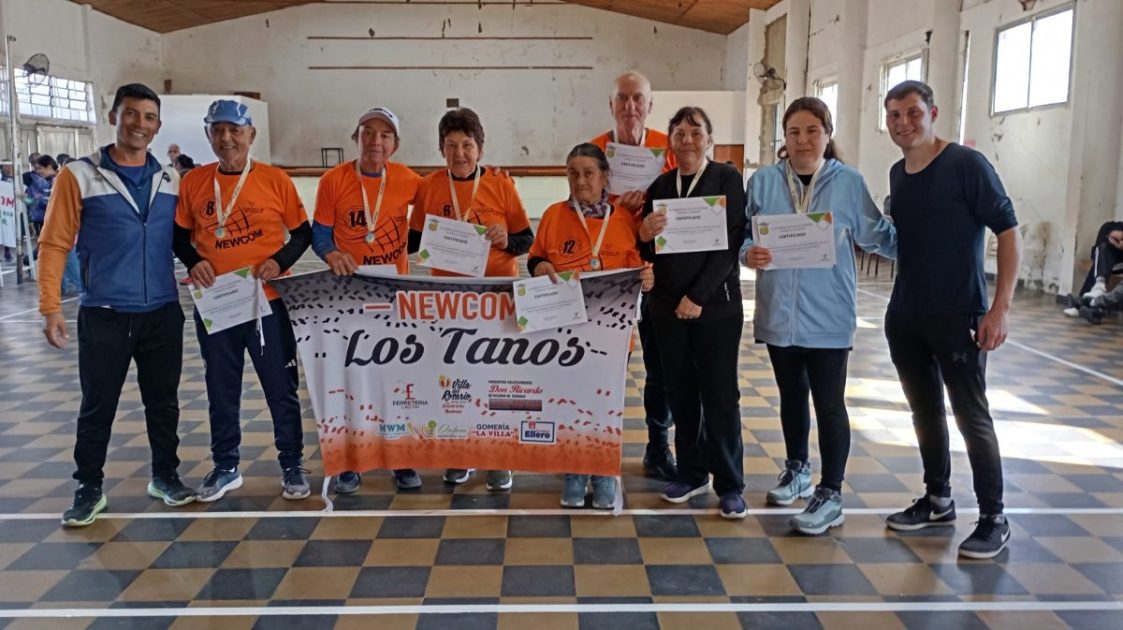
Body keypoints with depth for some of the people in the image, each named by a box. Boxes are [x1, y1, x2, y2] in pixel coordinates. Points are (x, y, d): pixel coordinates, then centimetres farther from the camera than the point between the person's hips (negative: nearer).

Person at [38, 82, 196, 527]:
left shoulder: (171, 181, 7)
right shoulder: (78, 177, -3)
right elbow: (54, 245, -4)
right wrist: (51, 308, -10)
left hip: (164, 313, 3)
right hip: (104, 315, -3)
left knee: (163, 401, 12)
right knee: (97, 406, 6)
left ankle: (165, 476, 28)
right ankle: (89, 489, 21)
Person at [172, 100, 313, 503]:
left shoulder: (275, 179, -3)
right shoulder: (194, 182, 3)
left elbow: (303, 233, 3)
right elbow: (180, 236, 12)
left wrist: (280, 262, -13)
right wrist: (193, 262, -7)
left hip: (267, 302, -2)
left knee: (281, 388, 6)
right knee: (221, 391, 13)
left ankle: (292, 466, 20)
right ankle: (225, 468, 27)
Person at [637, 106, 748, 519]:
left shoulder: (727, 179, -3)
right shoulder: (659, 185, 8)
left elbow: (731, 243, -11)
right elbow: (649, 254, 10)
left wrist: (697, 296, -17)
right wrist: (645, 236, -14)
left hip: (715, 303, -4)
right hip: (668, 304, 4)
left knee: (720, 396, 0)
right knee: (680, 393, 10)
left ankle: (730, 485, 12)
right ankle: (691, 474, 24)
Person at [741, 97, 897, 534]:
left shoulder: (849, 182, -3)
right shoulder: (763, 181, 0)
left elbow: (878, 236, 0)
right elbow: (743, 235, 1)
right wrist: (749, 254, -19)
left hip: (828, 315, -3)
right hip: (779, 312, 3)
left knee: (829, 403, 0)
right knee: (791, 395, 19)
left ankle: (830, 495, 11)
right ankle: (797, 469, 38)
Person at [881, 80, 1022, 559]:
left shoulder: (966, 165, -10)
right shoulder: (897, 174, 9)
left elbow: (1009, 232, -12)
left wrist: (1000, 308, -17)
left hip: (958, 316, -6)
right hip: (904, 316, 6)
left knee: (971, 416, 0)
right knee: (925, 410, 14)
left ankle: (993, 519, 13)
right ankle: (938, 500, 29)